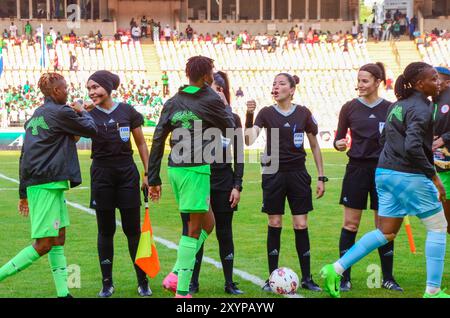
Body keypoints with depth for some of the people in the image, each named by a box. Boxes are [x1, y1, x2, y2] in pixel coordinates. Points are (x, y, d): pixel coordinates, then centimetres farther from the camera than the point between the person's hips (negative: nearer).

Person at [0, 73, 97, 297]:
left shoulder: (35, 117, 18)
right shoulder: (61, 112, -9)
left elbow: (24, 156, 20)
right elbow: (91, 130, 1)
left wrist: (24, 193, 23)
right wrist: (82, 112, 21)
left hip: (34, 184, 10)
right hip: (48, 184, -10)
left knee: (58, 240, 11)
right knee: (43, 245, -9)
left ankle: (63, 293, 10)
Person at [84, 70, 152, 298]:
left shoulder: (127, 111, 1)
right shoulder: (89, 114, 0)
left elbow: (141, 144, 8)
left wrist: (149, 173, 5)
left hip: (127, 173, 0)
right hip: (102, 174, 0)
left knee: (133, 229, 1)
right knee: (106, 230, 5)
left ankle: (143, 281, 9)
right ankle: (107, 283, 13)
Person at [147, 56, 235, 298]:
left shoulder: (172, 103, 12)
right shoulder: (210, 100, -4)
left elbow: (158, 141, 10)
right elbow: (231, 130, 8)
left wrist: (153, 179, 14)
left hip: (175, 169, 7)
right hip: (197, 169, -7)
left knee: (207, 223, 19)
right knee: (193, 230, -2)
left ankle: (176, 275, 10)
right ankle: (182, 290, -3)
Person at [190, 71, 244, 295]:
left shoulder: (233, 119, 4)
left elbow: (238, 156, 5)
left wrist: (237, 186, -1)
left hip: (224, 182, 1)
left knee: (225, 233, 5)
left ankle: (229, 283, 11)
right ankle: (193, 282, 10)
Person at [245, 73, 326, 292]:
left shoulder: (303, 113, 1)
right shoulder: (266, 113, -1)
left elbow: (315, 146, 9)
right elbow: (249, 140, -15)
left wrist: (321, 177, 7)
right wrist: (249, 116, -30)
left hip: (298, 174, 1)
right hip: (273, 174, 0)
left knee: (301, 226, 0)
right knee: (274, 225, 2)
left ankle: (306, 278, 8)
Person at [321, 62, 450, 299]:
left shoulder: (397, 106, 13)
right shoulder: (421, 109, -15)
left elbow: (384, 138, 20)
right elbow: (412, 146, -26)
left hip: (385, 173, 9)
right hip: (409, 176, -9)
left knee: (386, 233, 14)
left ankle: (336, 269, 6)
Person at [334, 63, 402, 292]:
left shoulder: (390, 109, 2)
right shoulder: (350, 108, 2)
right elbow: (339, 138, 6)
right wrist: (339, 144, -16)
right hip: (357, 169, 0)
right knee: (350, 224, -1)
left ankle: (388, 278, 14)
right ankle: (344, 278, 5)